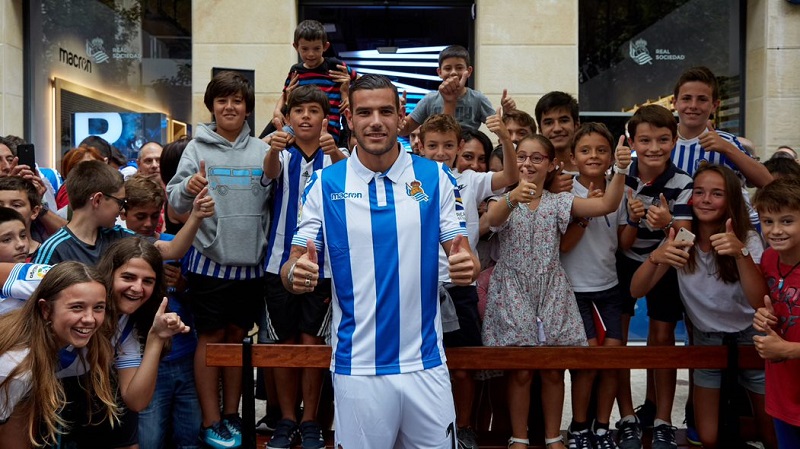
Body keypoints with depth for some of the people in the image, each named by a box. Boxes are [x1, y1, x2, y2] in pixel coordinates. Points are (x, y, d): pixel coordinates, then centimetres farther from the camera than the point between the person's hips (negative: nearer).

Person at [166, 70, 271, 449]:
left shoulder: (261, 151, 6)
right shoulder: (197, 148, 1)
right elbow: (175, 203, -4)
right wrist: (188, 188, -24)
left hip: (250, 261, 2)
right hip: (209, 259, -2)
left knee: (236, 335, 13)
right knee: (211, 337, 5)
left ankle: (231, 414, 26)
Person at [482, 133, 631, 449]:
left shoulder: (560, 202, 4)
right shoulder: (504, 199, -1)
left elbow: (606, 205, -9)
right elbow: (493, 218, -26)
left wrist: (620, 171, -24)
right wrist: (513, 197, -47)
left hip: (551, 292, 2)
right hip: (513, 291, -2)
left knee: (554, 370, 8)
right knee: (521, 371, 2)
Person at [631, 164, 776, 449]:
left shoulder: (748, 240, -15)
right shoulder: (681, 239, -10)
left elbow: (760, 303, -28)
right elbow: (637, 291, -19)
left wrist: (741, 253, -41)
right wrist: (656, 257, -38)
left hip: (749, 339, -1)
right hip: (705, 340, 1)